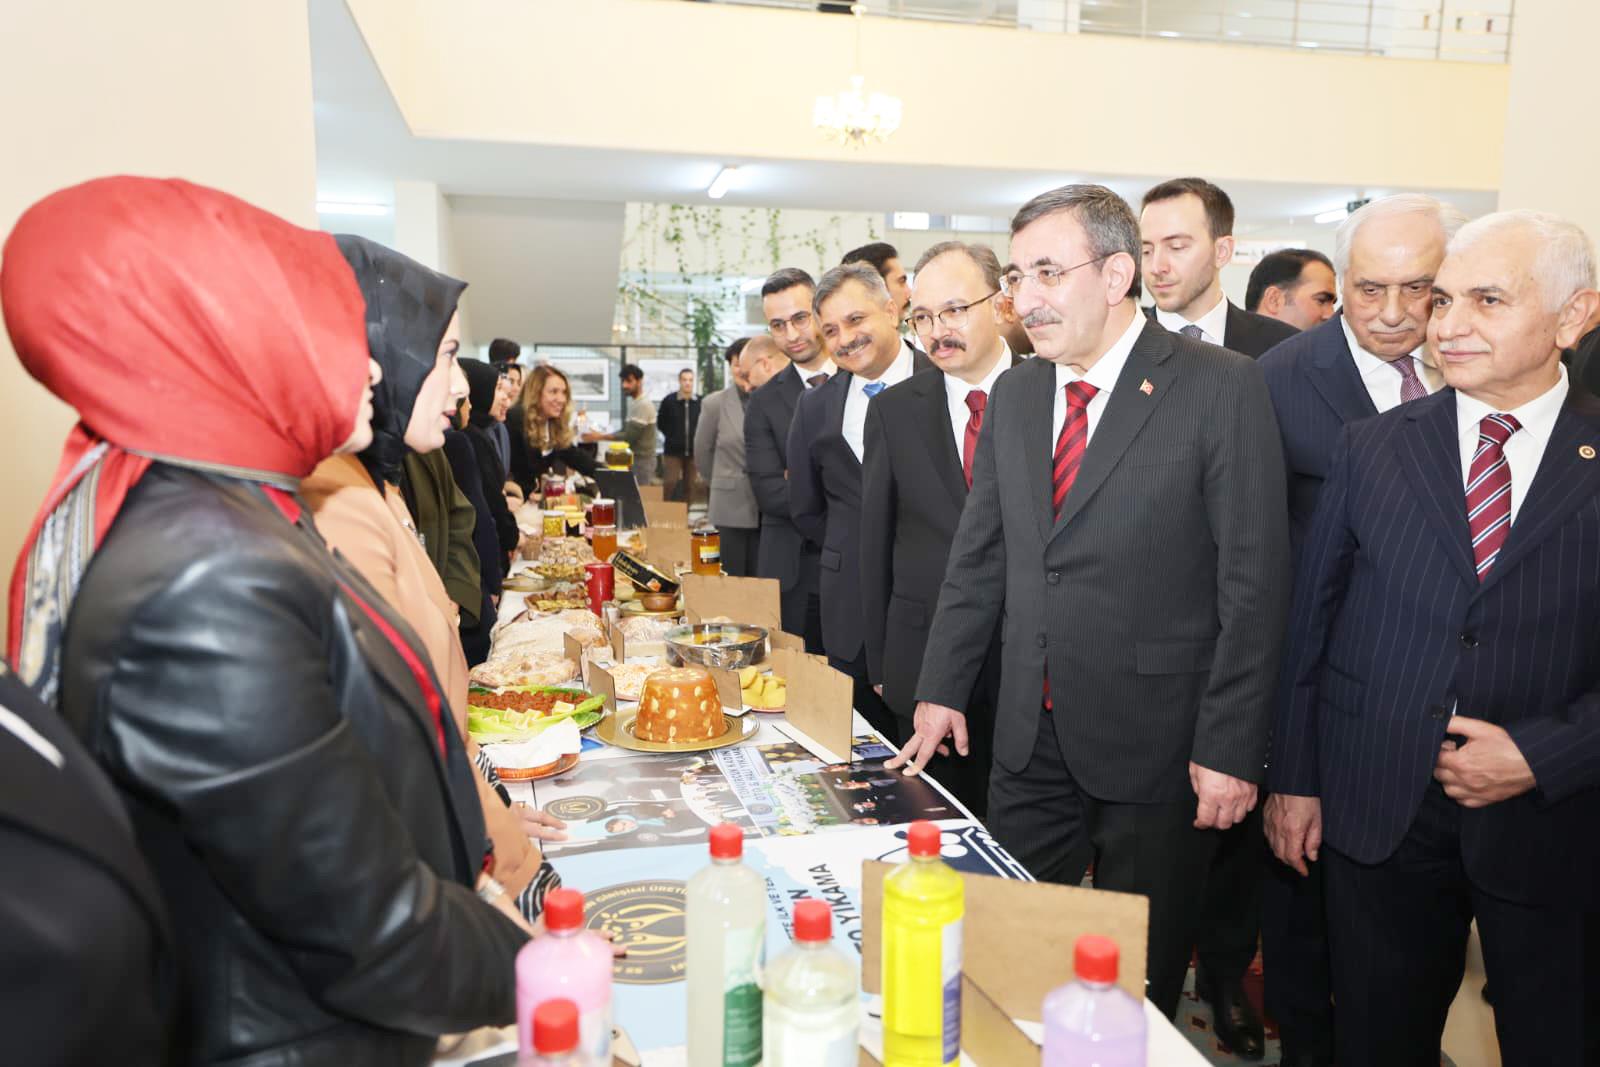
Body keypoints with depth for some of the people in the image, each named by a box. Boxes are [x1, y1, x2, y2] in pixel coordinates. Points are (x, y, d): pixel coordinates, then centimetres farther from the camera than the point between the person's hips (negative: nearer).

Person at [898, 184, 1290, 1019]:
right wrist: (940, 690, 9)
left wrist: (1230, 747, -14)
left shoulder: (1221, 388, -11)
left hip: (1156, 739, -4)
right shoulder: (1014, 395, 7)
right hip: (1031, 734, 5)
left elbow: (1254, 580, -12)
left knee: (1140, 982, 13)